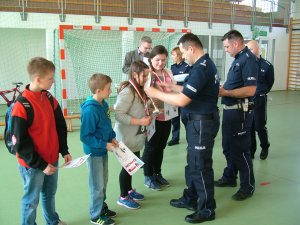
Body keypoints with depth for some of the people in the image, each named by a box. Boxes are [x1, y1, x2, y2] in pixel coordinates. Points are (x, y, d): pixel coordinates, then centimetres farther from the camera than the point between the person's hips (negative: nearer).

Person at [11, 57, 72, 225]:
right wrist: (40, 164, -16)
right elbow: (20, 143, -18)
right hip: (33, 164, -6)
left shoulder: (50, 99, 0)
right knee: (32, 200, 10)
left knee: (50, 194, 23)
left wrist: (64, 151, 3)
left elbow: (60, 126, 10)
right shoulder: (21, 106, -21)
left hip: (52, 159, 7)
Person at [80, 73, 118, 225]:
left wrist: (112, 137, 1)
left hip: (102, 150, 8)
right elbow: (85, 136, -25)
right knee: (97, 185, 7)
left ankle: (102, 206, 40)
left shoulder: (103, 104, -1)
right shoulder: (90, 110, -27)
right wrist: (105, 145, -23)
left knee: (103, 181, 22)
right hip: (94, 152, -8)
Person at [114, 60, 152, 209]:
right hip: (127, 137, -9)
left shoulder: (138, 90, 8)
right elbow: (119, 115, -27)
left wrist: (147, 115, 2)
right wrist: (140, 121, -26)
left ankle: (129, 190, 38)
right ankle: (123, 197, 21)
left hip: (136, 136, 9)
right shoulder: (127, 92, -22)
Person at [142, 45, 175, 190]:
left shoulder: (169, 74, 7)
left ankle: (157, 173, 33)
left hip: (166, 116, 6)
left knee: (161, 146, 16)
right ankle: (148, 177, 22)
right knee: (151, 147, 7)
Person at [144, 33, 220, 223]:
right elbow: (190, 91, 17)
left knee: (201, 166, 1)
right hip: (198, 121, 10)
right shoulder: (205, 64, 11)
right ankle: (190, 199, 34)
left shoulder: (201, 68, -22)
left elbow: (182, 100, -24)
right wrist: (172, 86, 12)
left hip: (202, 123, -10)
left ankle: (207, 209, 15)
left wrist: (156, 93, -15)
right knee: (193, 162, 19)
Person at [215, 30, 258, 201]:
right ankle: (230, 177, 36)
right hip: (230, 109, 9)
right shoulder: (238, 59, 12)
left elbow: (250, 90, -25)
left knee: (240, 149, 1)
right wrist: (223, 88, 3)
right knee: (228, 146, 19)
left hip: (240, 111, -9)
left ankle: (248, 186, 15)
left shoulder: (248, 59, -17)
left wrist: (225, 92, -20)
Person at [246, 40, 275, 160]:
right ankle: (251, 150, 24)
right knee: (249, 127, 9)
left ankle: (265, 148, 30)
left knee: (259, 126, 5)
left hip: (259, 99, -2)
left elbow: (270, 83, 6)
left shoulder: (267, 65, -8)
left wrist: (262, 92, 12)